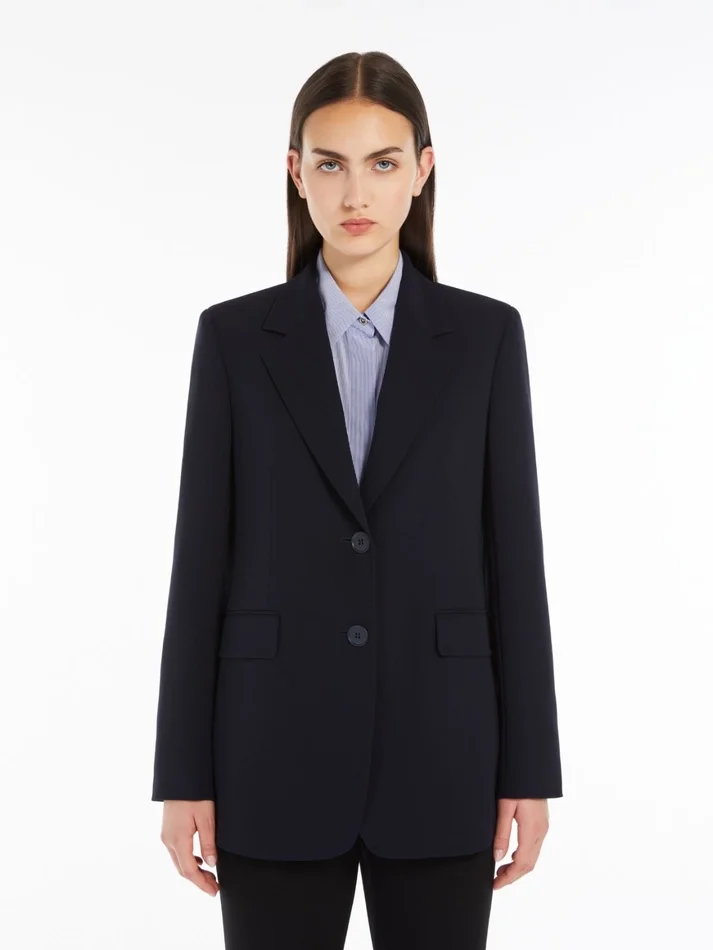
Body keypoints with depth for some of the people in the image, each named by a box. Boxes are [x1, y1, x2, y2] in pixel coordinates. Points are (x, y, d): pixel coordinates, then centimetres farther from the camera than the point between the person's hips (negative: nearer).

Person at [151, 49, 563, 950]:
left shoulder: (485, 334, 2)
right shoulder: (234, 336, 1)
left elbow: (514, 550, 2)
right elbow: (202, 558, 0)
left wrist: (529, 768, 0)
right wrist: (184, 773, -1)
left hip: (439, 753, 1)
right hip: (276, 755, 0)